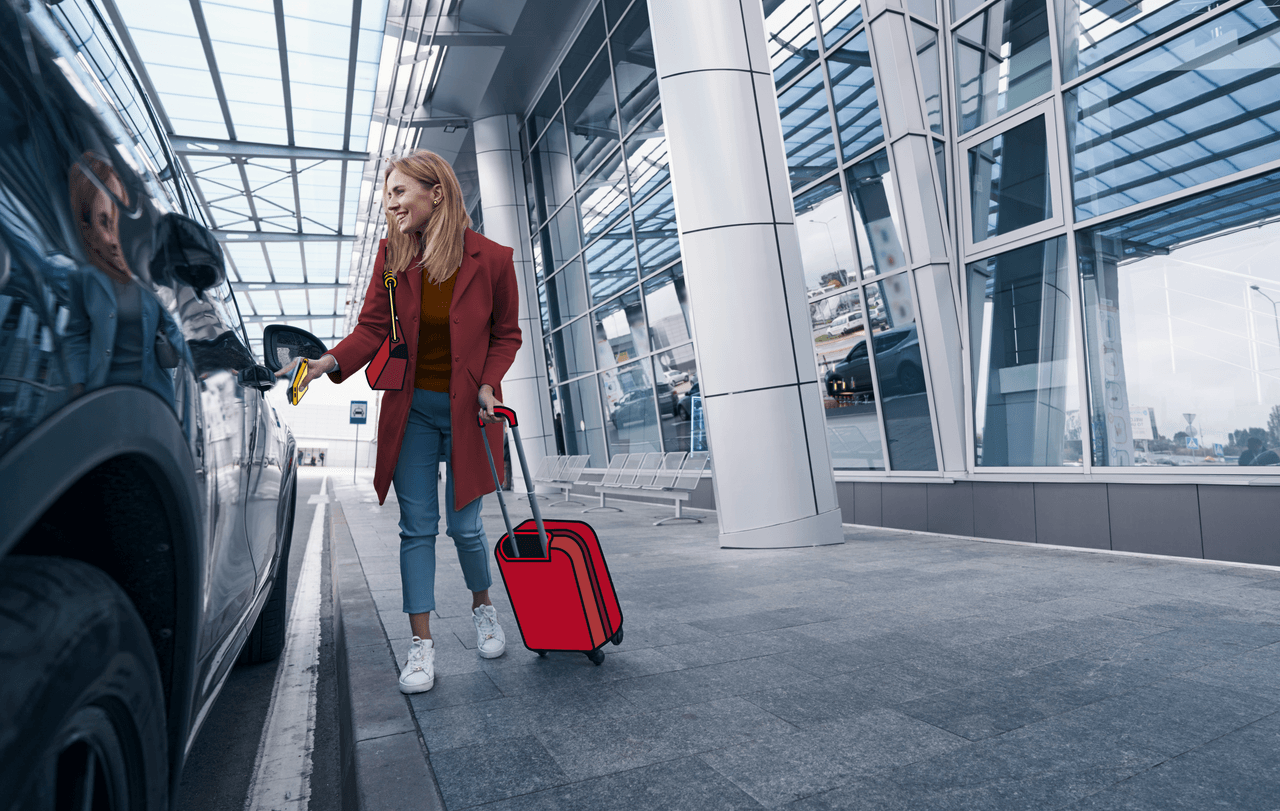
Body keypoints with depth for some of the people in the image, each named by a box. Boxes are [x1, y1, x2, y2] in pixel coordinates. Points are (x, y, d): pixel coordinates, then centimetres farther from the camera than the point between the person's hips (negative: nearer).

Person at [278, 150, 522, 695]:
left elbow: (506, 334, 2)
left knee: (463, 525, 4)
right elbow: (372, 328, -2)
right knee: (417, 526, 2)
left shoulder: (491, 259, -9)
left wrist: (487, 385, -12)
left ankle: (483, 608, 33)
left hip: (467, 409, -2)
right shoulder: (392, 256, -1)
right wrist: (326, 363, -18)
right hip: (412, 407, 3)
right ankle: (421, 645, 12)